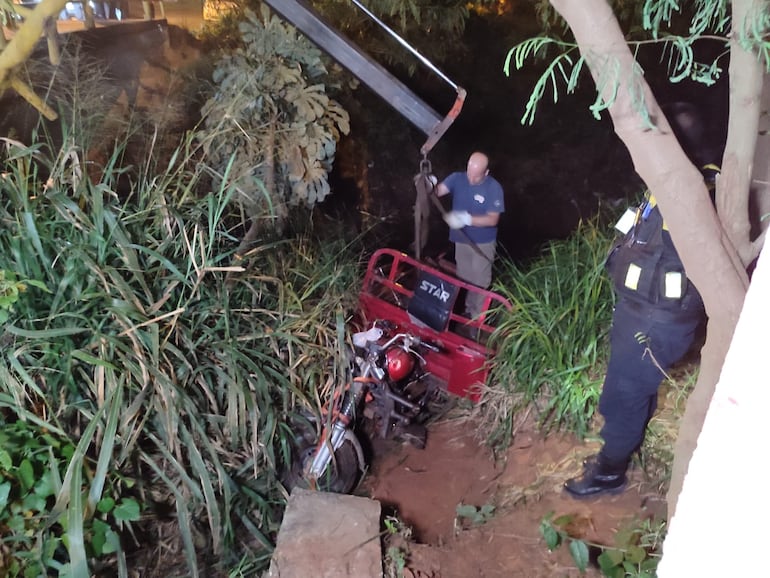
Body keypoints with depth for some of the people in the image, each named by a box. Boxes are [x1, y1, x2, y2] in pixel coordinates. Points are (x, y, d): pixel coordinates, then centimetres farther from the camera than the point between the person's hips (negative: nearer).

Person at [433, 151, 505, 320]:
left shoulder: (494, 188, -21)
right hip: (461, 240, 4)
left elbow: (492, 219, -24)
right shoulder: (457, 178, -9)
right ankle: (468, 309, 42)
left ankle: (476, 316, 27)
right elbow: (438, 190, -21)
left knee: (479, 281, 9)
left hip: (482, 244, -4)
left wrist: (466, 219, -38)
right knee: (463, 278, 21)